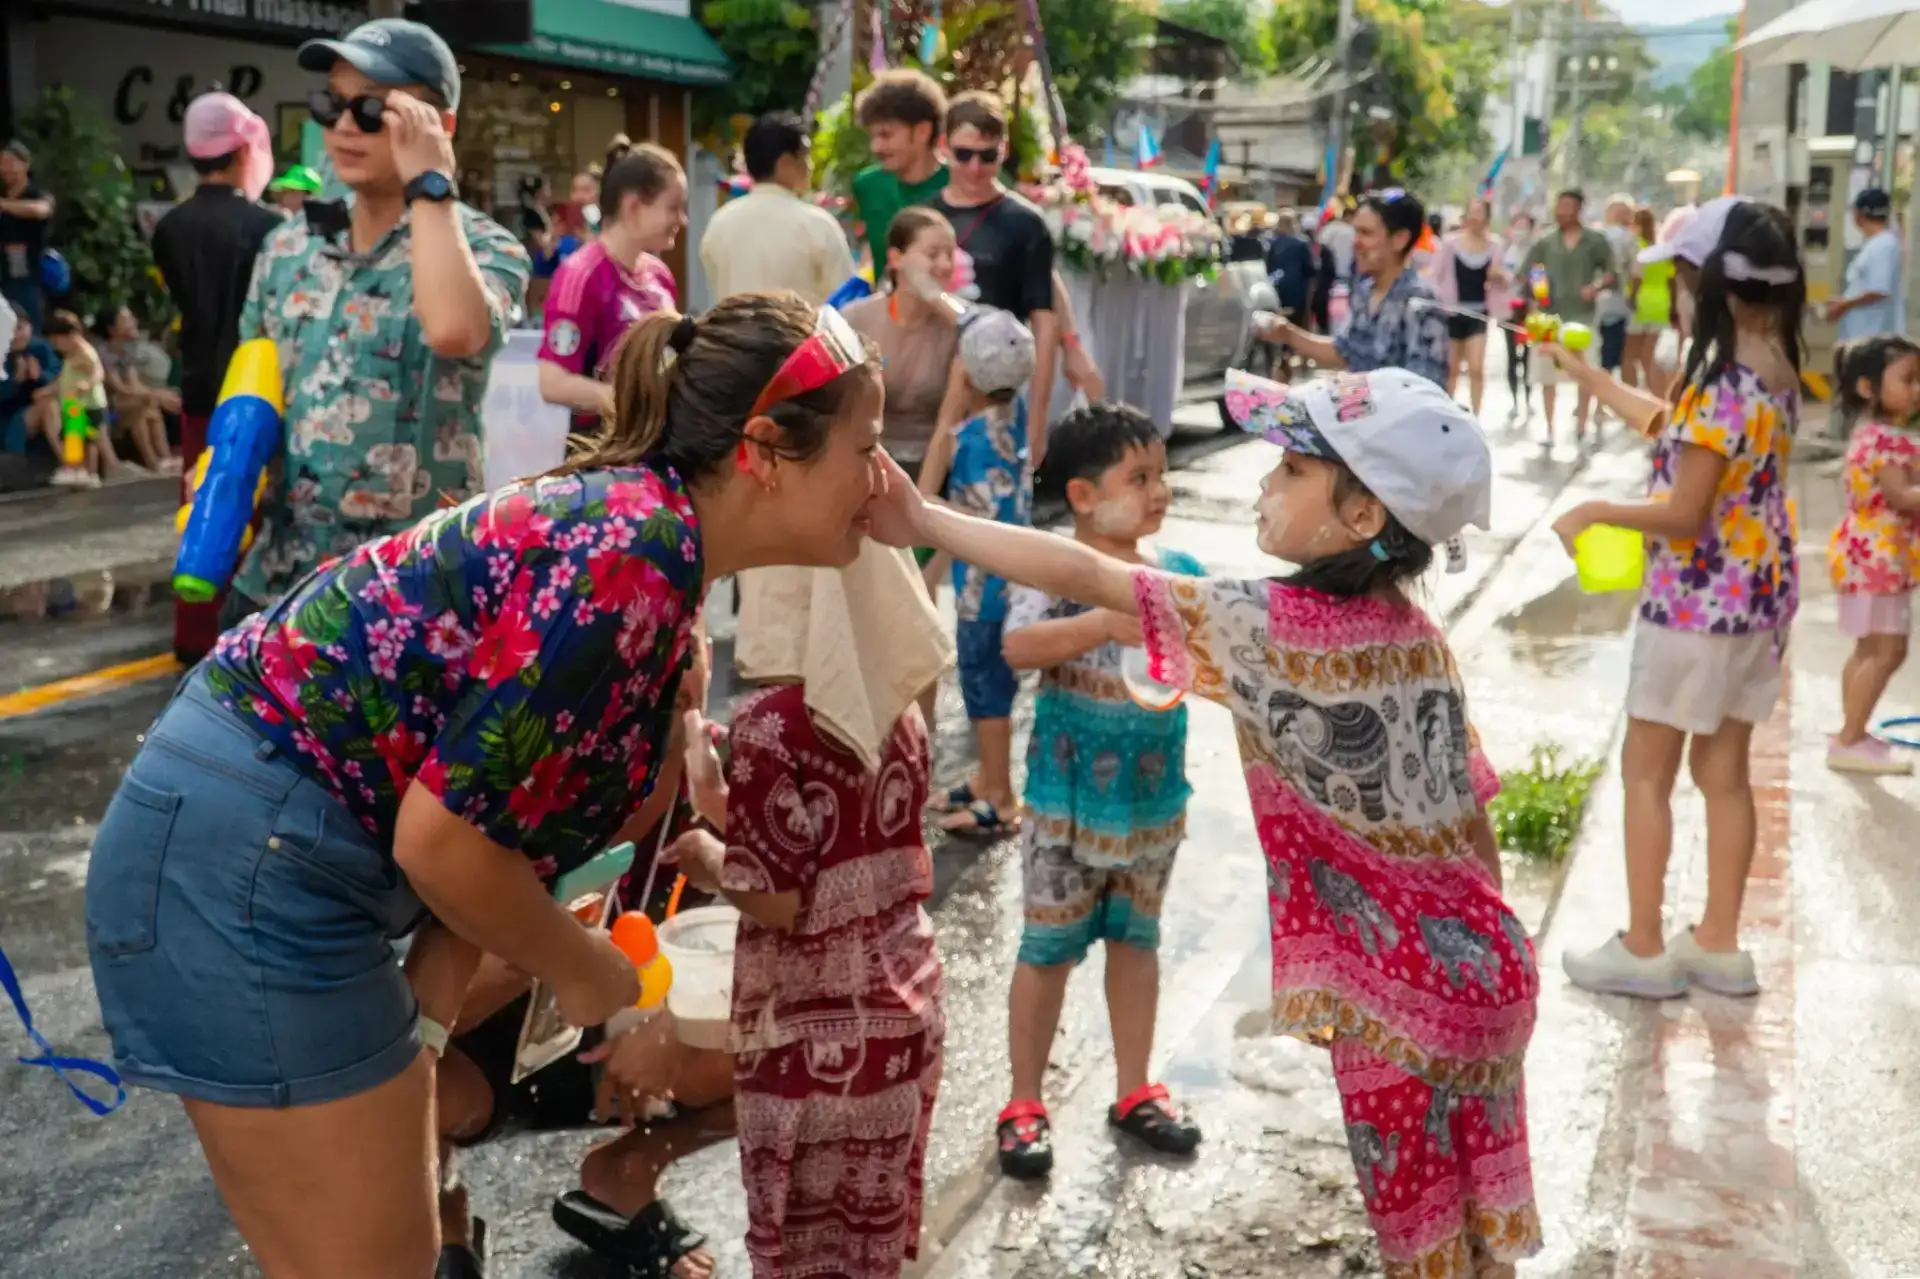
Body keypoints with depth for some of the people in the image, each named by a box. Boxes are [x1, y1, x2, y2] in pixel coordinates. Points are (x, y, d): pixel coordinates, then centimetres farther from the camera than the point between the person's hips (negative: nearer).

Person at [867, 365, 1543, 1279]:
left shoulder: (1277, 627, -19)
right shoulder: (1420, 637, 2)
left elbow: (1086, 576, -19)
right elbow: (1472, 816, 8)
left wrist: (923, 521, -12)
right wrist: (1484, 956, 19)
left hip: (1399, 1000, -7)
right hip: (1483, 974, 7)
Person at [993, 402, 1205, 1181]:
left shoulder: (1179, 572, 0)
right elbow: (1017, 647, -30)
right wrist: (1107, 621, -42)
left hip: (1155, 795, 5)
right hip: (1070, 800, -4)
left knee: (1137, 940, 17)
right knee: (1049, 947, 6)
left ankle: (1134, 1093, 32)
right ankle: (1024, 1104, 20)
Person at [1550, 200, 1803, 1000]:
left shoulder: (1725, 385, -23)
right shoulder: (1778, 372, 5)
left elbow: (1685, 516, -22)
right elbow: (1679, 434, 15)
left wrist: (1595, 513, -9)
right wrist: (1589, 376, 19)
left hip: (1698, 599, -8)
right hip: (1759, 592, 9)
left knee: (1646, 770, 4)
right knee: (1723, 769, 15)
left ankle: (1643, 950, 12)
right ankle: (1718, 946, 23)